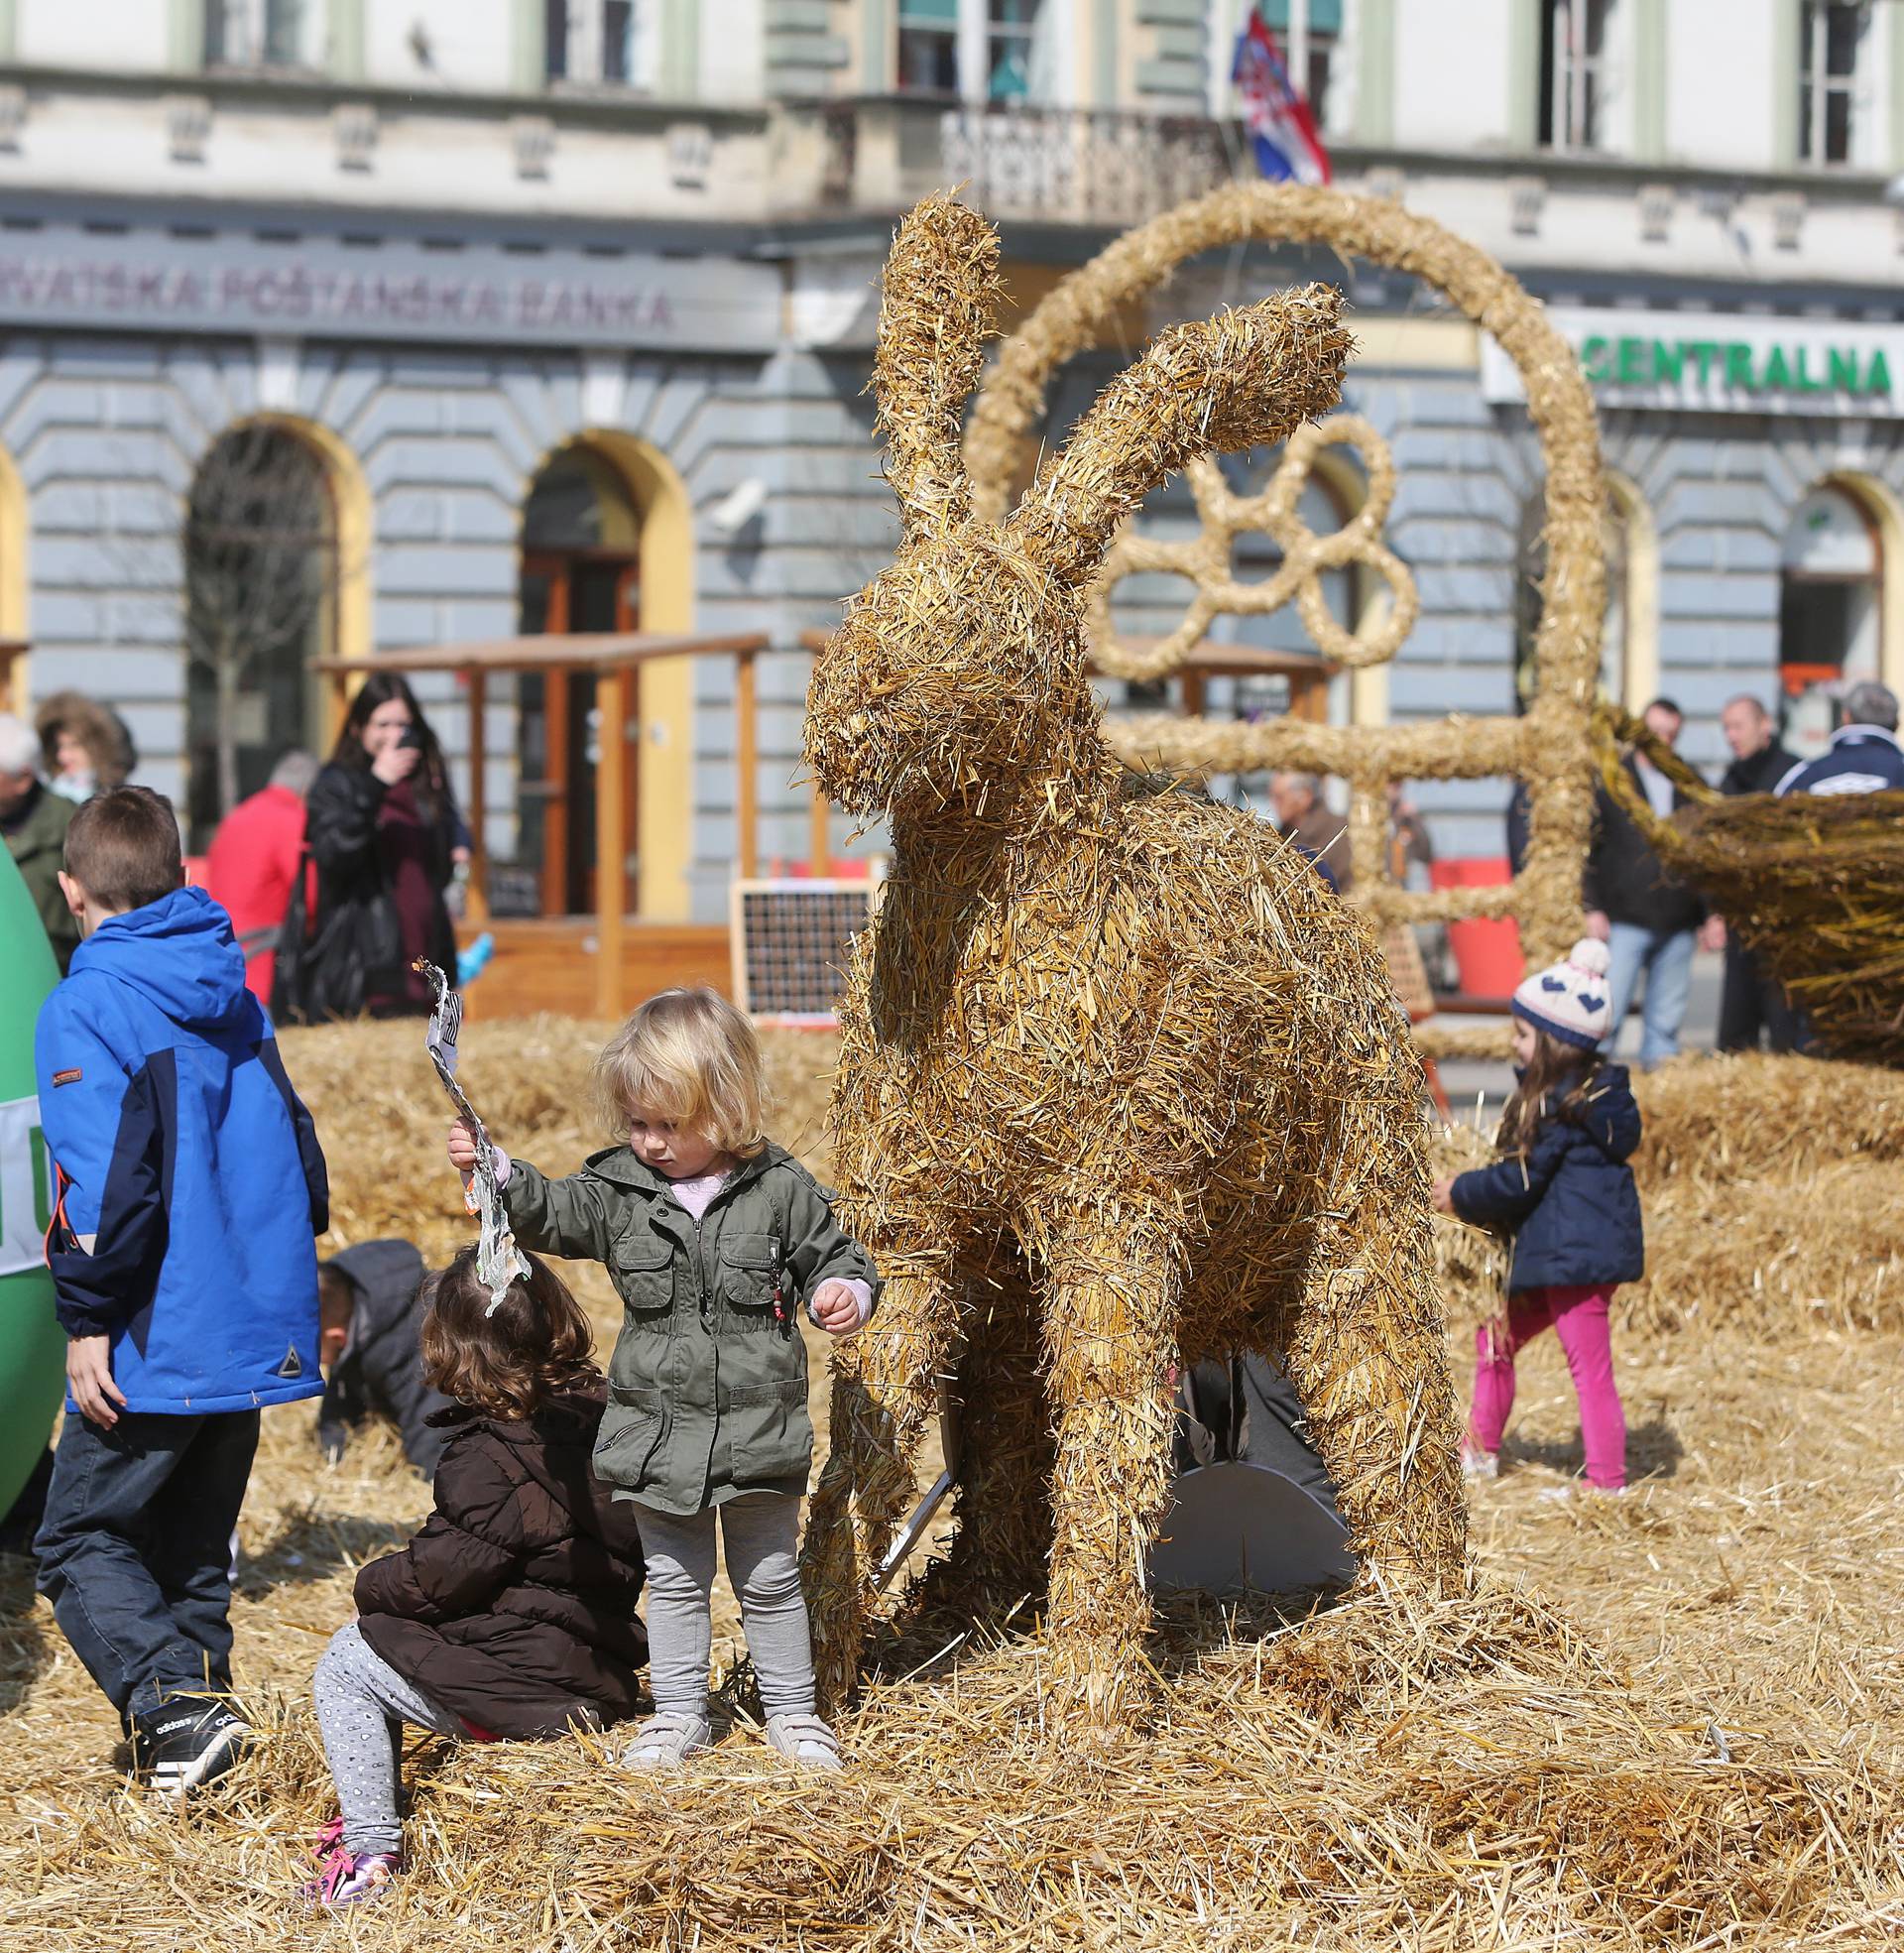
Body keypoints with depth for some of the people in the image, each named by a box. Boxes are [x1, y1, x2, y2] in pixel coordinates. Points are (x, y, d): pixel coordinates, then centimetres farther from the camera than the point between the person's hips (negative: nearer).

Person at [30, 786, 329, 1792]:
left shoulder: (86, 1008, -12)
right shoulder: (238, 1003, 12)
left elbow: (108, 1179, -21)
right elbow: (295, 1153, 16)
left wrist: (88, 1317, -16)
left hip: (156, 1348, -7)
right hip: (255, 1335, 7)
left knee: (79, 1538, 2)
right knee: (193, 1546, 17)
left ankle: (178, 1704, -15)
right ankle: (194, 1718, 17)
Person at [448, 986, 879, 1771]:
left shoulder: (781, 1191, -8)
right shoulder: (620, 1188, -2)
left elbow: (832, 1257, 1)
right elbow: (552, 1213, -5)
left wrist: (845, 1294, -20)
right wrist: (496, 1170, -22)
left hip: (757, 1435, -2)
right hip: (659, 1433, 3)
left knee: (769, 1580, 11)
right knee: (674, 1582, 14)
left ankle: (791, 1711, 25)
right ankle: (678, 1714, 25)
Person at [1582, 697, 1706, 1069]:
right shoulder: (1610, 781, 5)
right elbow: (1586, 848, 1)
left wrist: (1712, 912, 11)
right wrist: (1592, 908, -9)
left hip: (1678, 926, 4)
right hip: (1623, 922, -4)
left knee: (1666, 1019, 5)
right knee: (1605, 1014, -10)